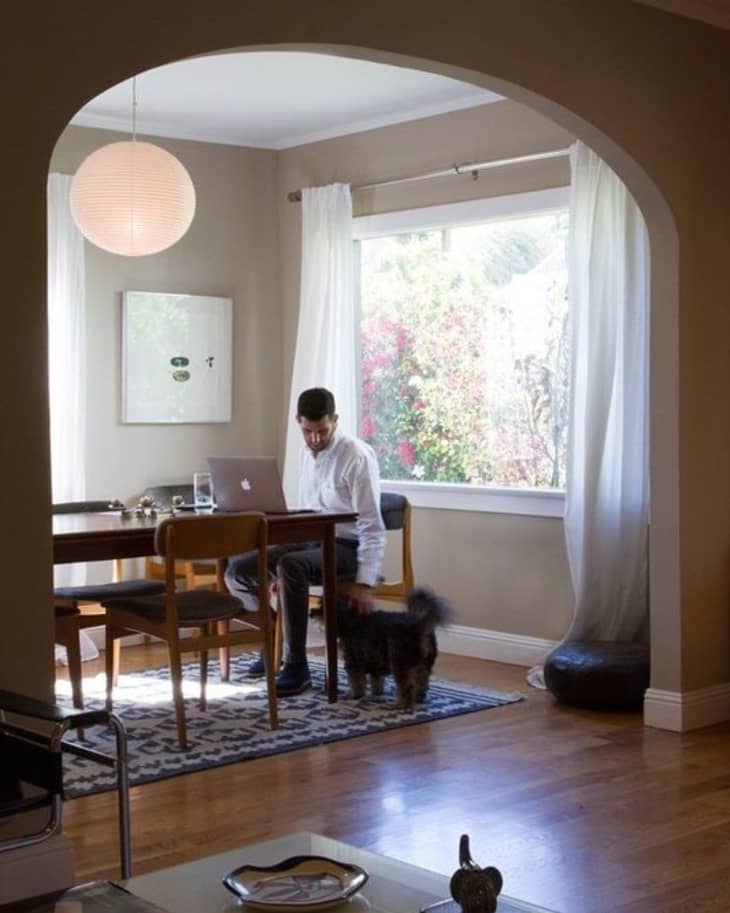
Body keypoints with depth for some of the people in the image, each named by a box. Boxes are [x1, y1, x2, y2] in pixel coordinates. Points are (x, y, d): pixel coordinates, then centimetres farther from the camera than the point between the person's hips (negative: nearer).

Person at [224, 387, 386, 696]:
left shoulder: (358, 457, -14)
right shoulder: (307, 453, 9)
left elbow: (373, 528, -17)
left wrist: (364, 582, -24)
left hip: (346, 547, -7)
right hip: (309, 542, 7)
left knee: (290, 566, -36)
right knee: (238, 568, -9)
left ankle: (296, 667, -26)